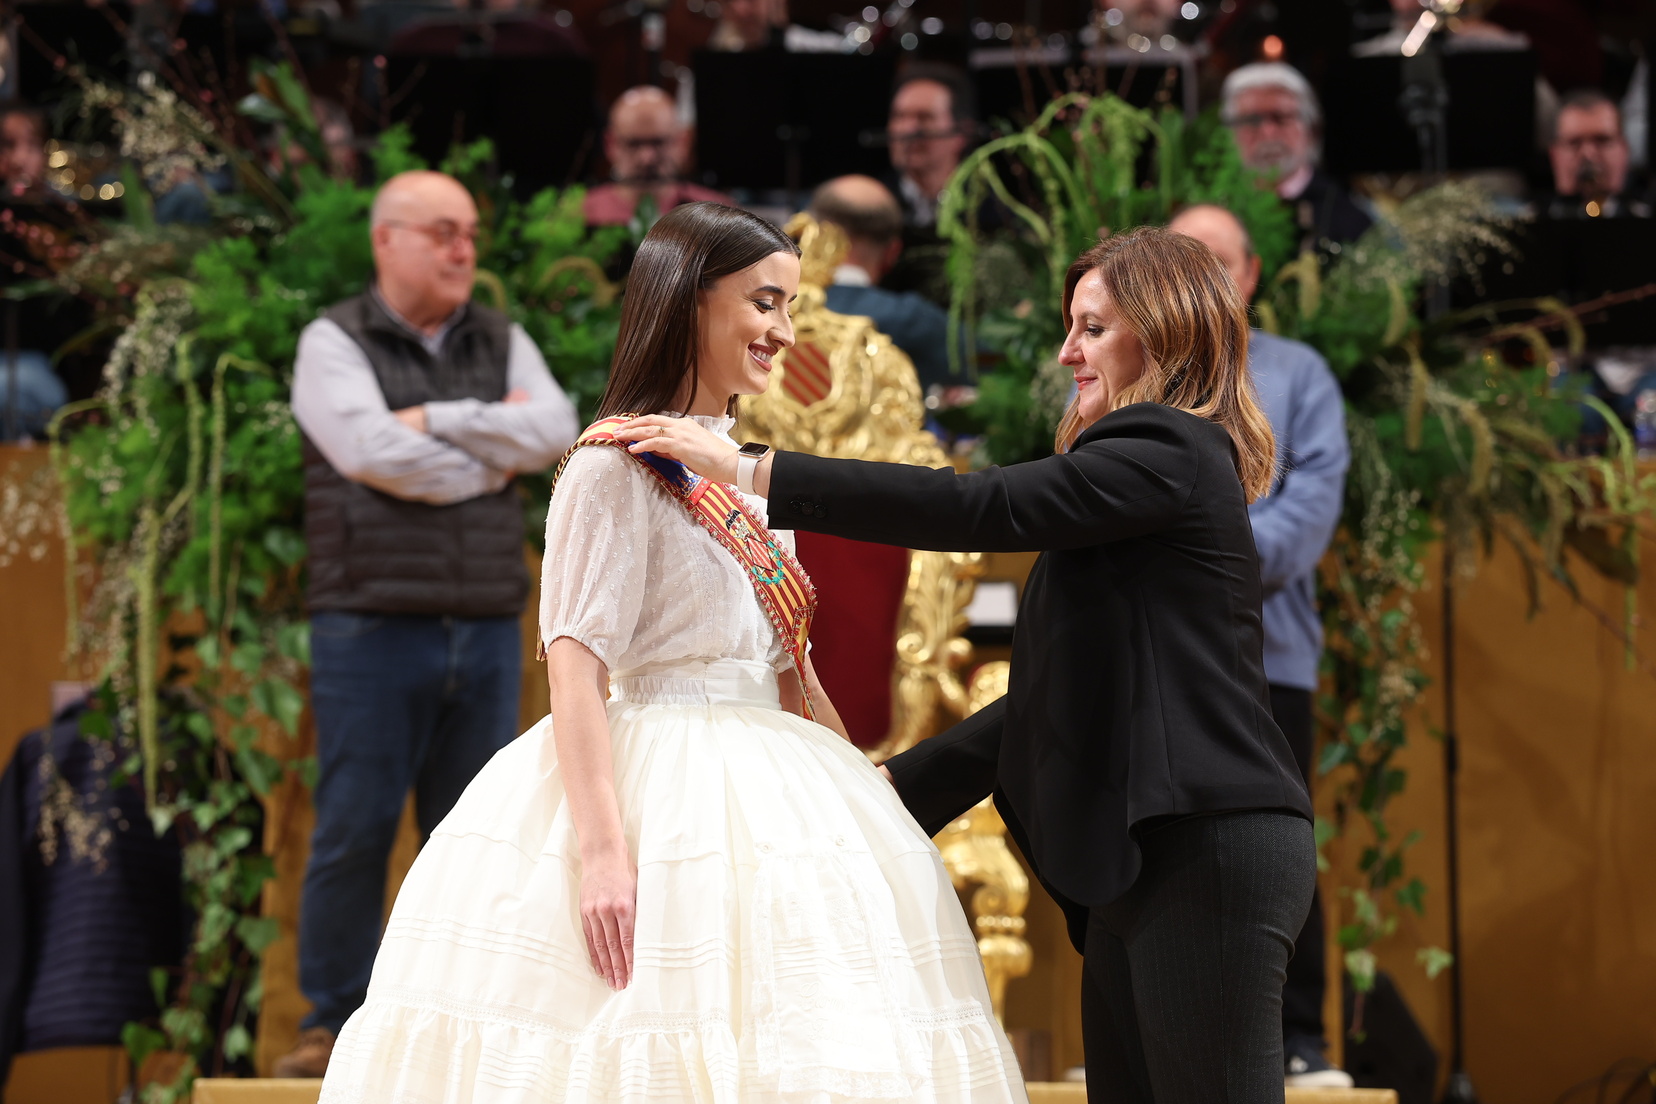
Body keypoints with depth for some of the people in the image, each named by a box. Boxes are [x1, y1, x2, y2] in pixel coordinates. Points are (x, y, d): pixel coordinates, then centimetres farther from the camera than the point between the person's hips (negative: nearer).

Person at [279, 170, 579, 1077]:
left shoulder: (501, 345, 15)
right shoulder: (334, 345, 1)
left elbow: (555, 431, -3)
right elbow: (374, 454, -15)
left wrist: (435, 421, -8)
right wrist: (493, 450, -5)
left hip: (486, 628, 4)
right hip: (373, 624, -4)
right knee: (354, 831, -3)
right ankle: (333, 1026, 3)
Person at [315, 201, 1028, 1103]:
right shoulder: (618, 466, -8)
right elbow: (575, 665, -16)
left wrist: (868, 801, 20)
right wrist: (602, 850, -24)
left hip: (768, 793, 8)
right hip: (664, 790, -8)